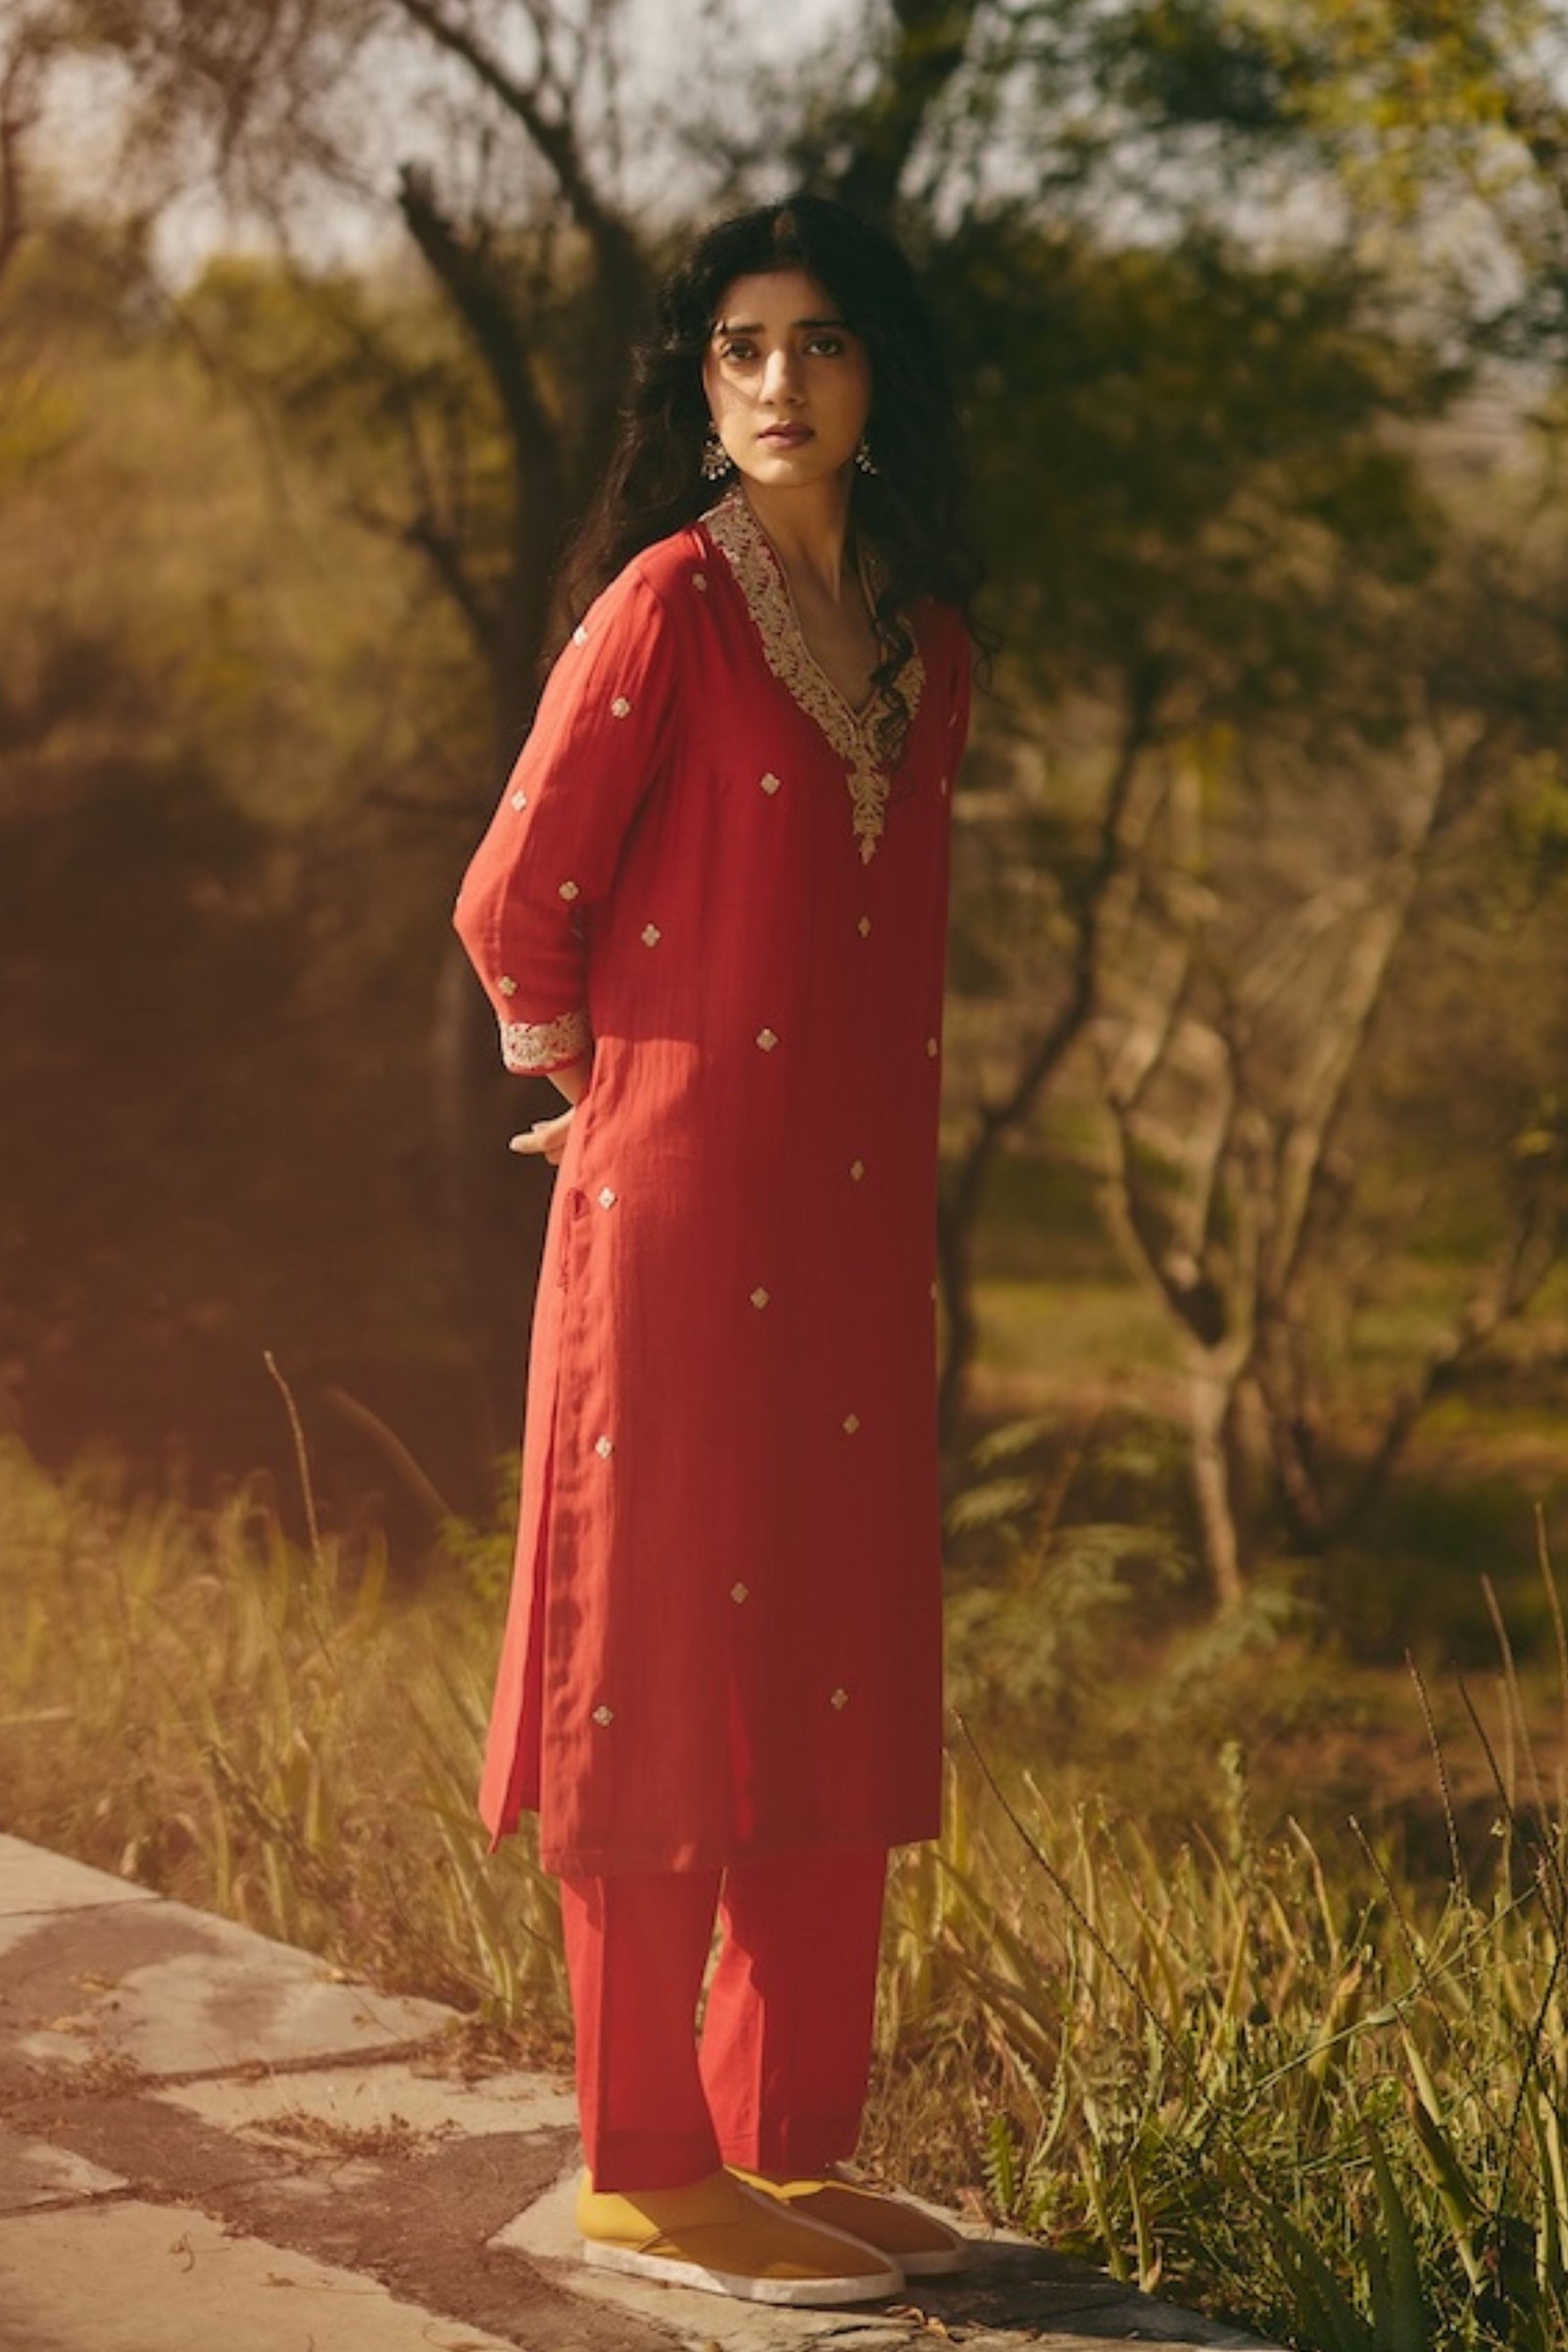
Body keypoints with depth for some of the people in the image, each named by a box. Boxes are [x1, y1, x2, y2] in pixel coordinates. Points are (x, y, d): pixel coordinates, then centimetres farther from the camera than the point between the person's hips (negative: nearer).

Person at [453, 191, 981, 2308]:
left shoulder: (921, 637, 12)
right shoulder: (671, 599, -9)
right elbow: (516, 897, -8)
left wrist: (905, 1202, 16)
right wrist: (608, 1082, 5)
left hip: (857, 1231, 7)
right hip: (681, 1215, -7)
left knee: (842, 1675, 10)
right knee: (668, 1665, -2)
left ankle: (793, 2141, 20)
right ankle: (643, 2174, 6)